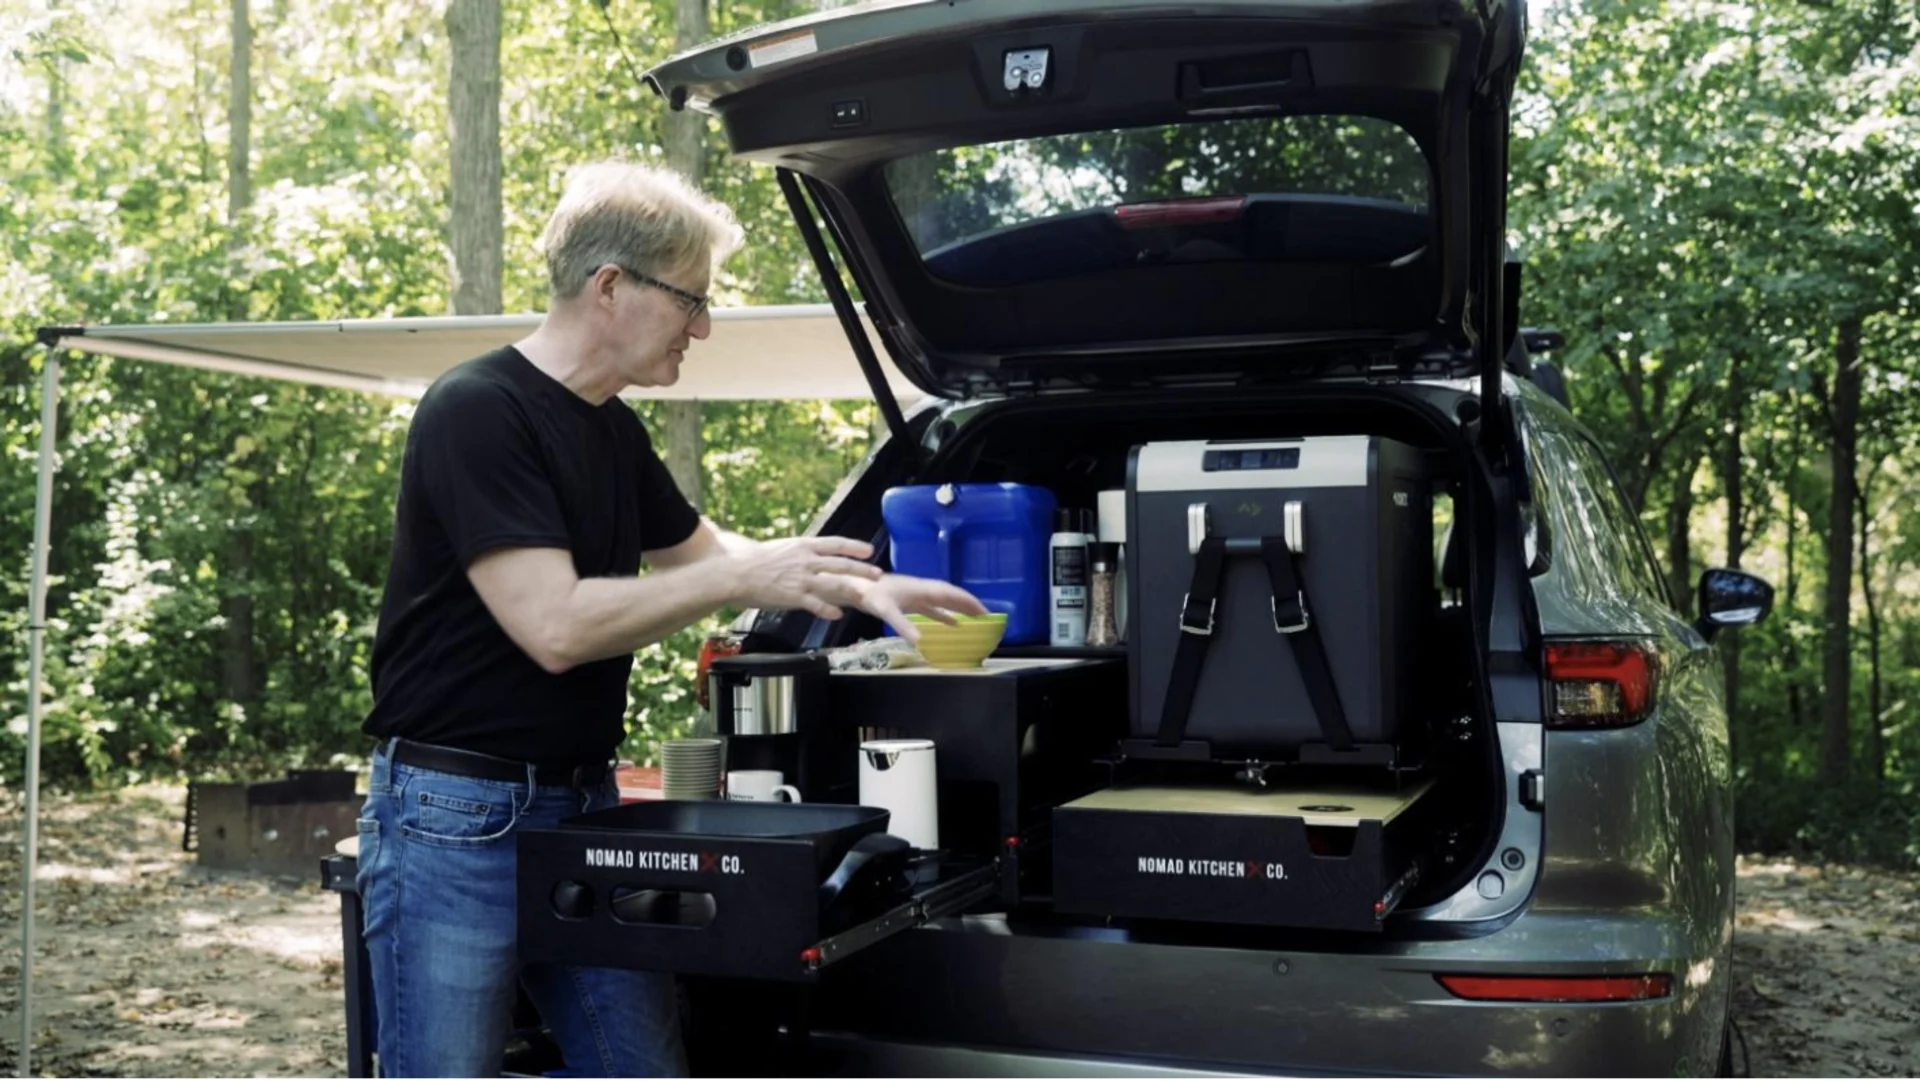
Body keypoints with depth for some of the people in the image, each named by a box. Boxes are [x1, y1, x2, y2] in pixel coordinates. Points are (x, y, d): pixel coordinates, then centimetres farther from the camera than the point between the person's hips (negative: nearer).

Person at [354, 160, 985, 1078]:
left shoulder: (613, 429, 9)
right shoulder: (476, 411, -17)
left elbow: (701, 551, 25)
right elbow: (555, 626, -25)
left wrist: (859, 586, 15)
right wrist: (747, 579, -19)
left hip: (584, 807, 8)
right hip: (457, 820, -8)